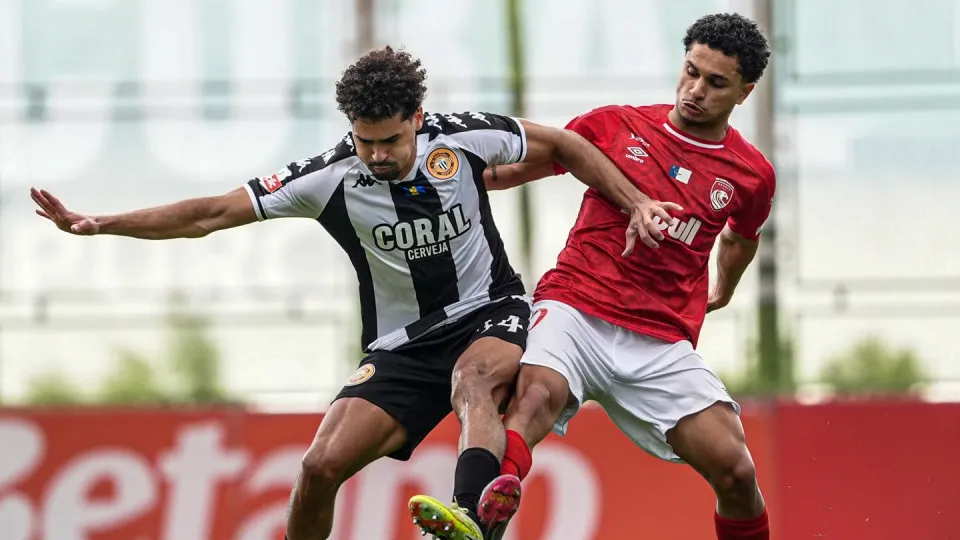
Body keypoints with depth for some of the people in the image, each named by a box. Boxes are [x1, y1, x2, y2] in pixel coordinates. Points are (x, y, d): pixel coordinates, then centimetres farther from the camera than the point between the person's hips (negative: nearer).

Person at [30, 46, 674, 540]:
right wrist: (98, 223, -21)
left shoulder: (464, 138, -13)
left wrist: (635, 202, 1)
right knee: (321, 467, -12)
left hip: (492, 316, -1)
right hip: (402, 343, 1)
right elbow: (214, 213, -14)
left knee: (474, 382, -37)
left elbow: (561, 145, 5)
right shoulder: (330, 179, -14)